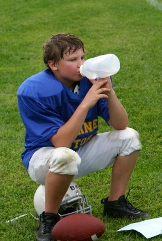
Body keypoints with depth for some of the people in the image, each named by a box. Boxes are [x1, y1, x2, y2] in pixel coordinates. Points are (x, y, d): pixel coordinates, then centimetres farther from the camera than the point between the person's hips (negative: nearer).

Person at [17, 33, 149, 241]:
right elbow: (61, 142, -32)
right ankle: (49, 218, -16)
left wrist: (109, 93, -28)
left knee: (129, 137, -6)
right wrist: (86, 103, -36)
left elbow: (120, 125, -11)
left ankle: (115, 203, 9)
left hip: (82, 151, 6)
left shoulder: (91, 78, -12)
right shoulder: (32, 91, -26)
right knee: (66, 156, -39)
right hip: (44, 157, -6)